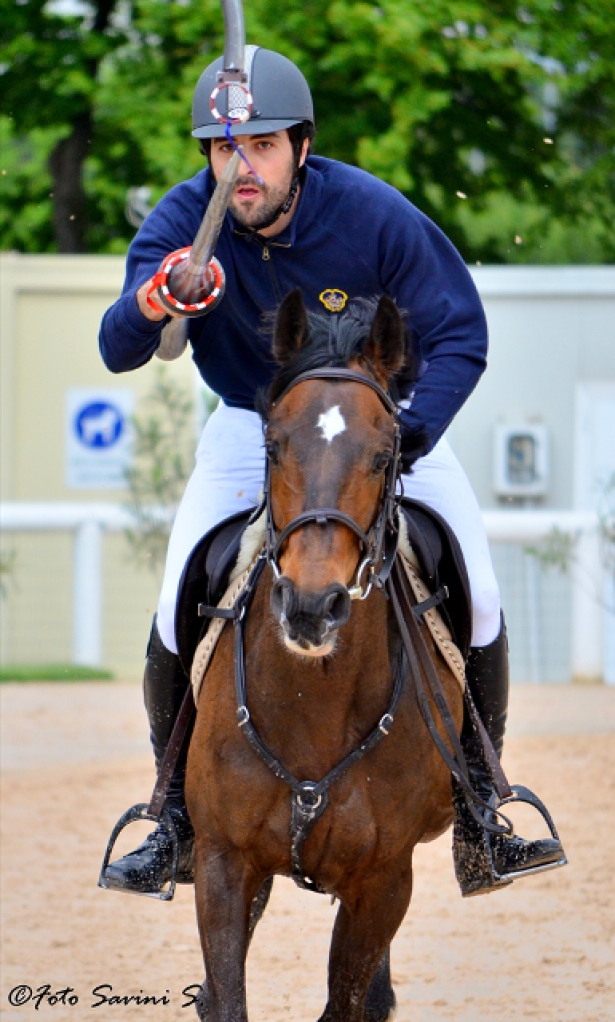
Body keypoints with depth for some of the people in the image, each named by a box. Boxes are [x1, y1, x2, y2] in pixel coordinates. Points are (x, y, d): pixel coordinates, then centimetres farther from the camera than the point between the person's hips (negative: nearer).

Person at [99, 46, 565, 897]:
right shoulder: (185, 222, -23)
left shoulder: (375, 216, -26)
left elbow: (459, 334, -19)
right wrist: (149, 304, -58)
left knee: (477, 603, -10)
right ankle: (178, 821, 4)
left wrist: (413, 432, -36)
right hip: (251, 425, 0)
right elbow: (118, 353, -34)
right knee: (180, 615, -14)